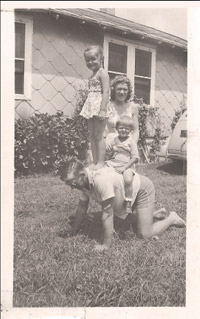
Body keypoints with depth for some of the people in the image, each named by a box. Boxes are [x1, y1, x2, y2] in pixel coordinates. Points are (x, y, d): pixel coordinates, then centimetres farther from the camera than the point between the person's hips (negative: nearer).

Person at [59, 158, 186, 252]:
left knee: (145, 234, -11)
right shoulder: (84, 181, -13)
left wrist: (106, 245, -27)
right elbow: (82, 208, 1)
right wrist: (73, 234, 5)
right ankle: (158, 213, 39)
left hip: (142, 188, -9)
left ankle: (172, 218, 13)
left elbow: (107, 214, -34)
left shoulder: (101, 179, -40)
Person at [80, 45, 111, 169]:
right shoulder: (92, 75, 19)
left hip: (99, 107, -9)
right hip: (92, 108, 9)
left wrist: (102, 109, -24)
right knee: (92, 136, 9)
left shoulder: (102, 73, -7)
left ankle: (101, 162, -1)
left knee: (99, 135, -7)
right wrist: (89, 108, 14)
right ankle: (95, 162, 14)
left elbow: (106, 92, -17)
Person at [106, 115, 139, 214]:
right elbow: (109, 153, 18)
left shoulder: (131, 141, -2)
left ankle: (128, 203, -19)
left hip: (127, 166, -5)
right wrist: (108, 150, -7)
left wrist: (124, 167, -17)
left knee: (128, 180, -34)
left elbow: (135, 158, -7)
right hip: (113, 164, 5)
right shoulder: (114, 140, 11)